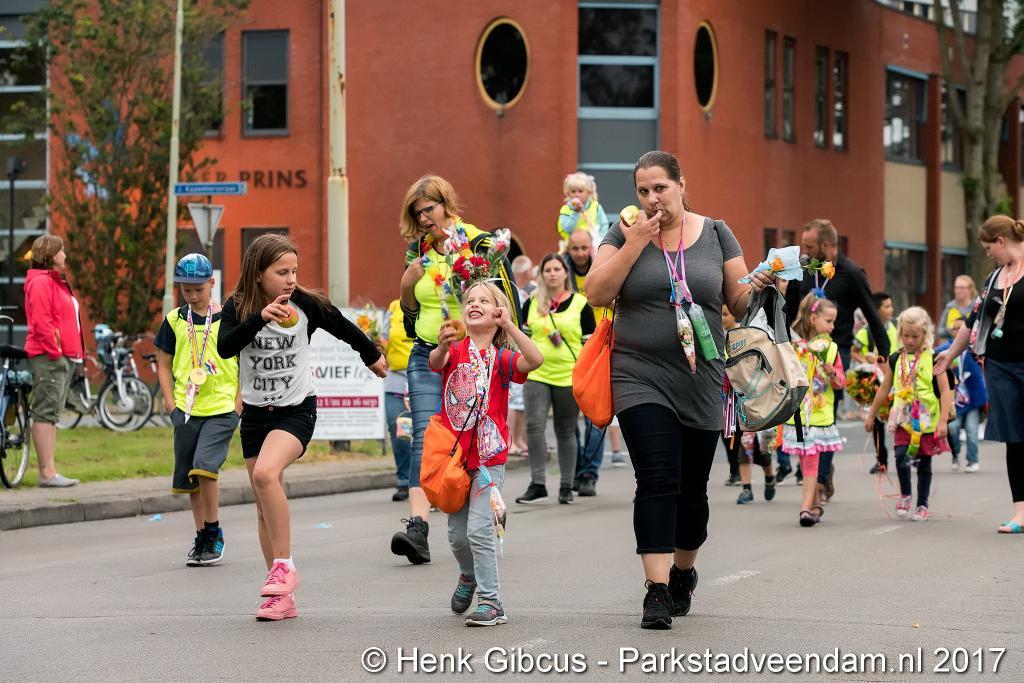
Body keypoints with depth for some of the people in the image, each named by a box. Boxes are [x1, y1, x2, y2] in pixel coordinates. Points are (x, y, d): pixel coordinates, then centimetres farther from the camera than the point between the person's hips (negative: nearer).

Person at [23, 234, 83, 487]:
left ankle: (48, 471, 13)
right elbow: (41, 322, -18)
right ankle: (47, 473, -12)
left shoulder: (57, 282, 21)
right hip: (47, 357, -11)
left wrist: (77, 353, 17)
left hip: (64, 357, 11)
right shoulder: (40, 282, -11)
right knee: (45, 412, -10)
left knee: (52, 414, 11)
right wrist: (55, 351, -19)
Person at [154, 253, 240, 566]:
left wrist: (239, 403, -3)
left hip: (222, 409, -4)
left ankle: (214, 532, -4)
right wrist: (170, 401, 3)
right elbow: (164, 363, 14)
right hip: (187, 409, 4)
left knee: (204, 466, -19)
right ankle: (201, 538, 21)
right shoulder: (174, 320, 7)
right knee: (189, 476, 8)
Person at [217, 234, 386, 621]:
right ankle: (283, 597, 14)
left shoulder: (307, 304, -7)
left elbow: (344, 328, 10)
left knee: (266, 473, -30)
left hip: (297, 410, -3)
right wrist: (260, 318, -35)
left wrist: (373, 357, 26)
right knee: (264, 506, 5)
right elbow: (224, 348, -22)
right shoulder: (238, 307, -5)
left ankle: (284, 566, -18)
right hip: (255, 412, 3)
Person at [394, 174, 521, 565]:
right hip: (426, 356, 3)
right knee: (425, 436, -13)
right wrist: (408, 284, 0)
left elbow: (509, 299, -1)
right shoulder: (418, 251, 11)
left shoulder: (480, 245, -3)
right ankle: (418, 526, -25)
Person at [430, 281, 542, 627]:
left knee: (478, 529, -15)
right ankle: (469, 575, 42)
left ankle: (491, 601, -8)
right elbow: (435, 363, -21)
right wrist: (443, 344, -42)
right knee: (457, 534, 13)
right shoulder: (455, 350, 2)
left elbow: (535, 360, -21)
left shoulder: (500, 358, -2)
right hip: (454, 454, 3)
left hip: (488, 456, -3)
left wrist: (509, 325, -26)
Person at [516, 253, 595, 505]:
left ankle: (566, 487, 12)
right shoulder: (532, 304, 8)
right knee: (534, 426, -11)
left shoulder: (580, 304, 2)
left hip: (569, 376, -2)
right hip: (536, 374, 2)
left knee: (566, 432, 5)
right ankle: (537, 484, -7)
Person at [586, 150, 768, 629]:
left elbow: (739, 302, 6)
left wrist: (757, 287, -16)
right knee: (657, 481, -14)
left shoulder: (715, 235, 6)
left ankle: (684, 571, 34)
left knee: (692, 489, 10)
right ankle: (657, 590, -17)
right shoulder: (625, 234, 3)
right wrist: (635, 242, -13)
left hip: (702, 382, 2)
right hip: (642, 379, -2)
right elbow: (597, 293, -8)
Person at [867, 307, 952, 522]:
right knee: (901, 456, -16)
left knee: (924, 463, 7)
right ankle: (905, 495, 8)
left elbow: (945, 391, -7)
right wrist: (871, 415, 20)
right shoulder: (895, 360, 6)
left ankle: (922, 504, 19)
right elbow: (884, 389, 17)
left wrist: (942, 421, -15)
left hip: (927, 421, -2)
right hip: (904, 420, 2)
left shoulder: (932, 359, -5)